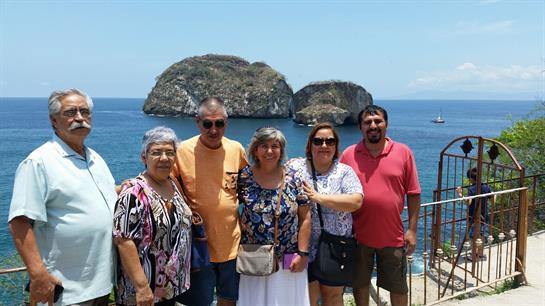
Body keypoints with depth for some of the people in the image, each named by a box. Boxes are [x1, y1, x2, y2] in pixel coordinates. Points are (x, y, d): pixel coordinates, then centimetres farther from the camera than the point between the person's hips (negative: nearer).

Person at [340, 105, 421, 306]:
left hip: (393, 236, 0)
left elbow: (413, 194, 0)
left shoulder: (403, 152, -3)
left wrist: (412, 230, -3)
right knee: (360, 283, 17)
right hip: (358, 235, 1)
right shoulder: (349, 154, -1)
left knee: (398, 286, 15)